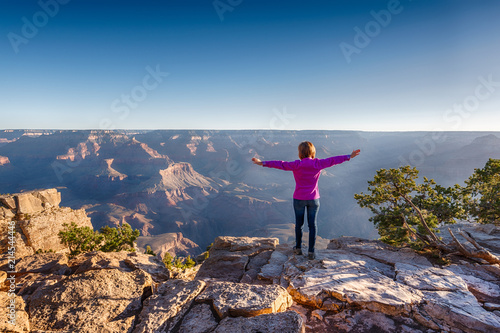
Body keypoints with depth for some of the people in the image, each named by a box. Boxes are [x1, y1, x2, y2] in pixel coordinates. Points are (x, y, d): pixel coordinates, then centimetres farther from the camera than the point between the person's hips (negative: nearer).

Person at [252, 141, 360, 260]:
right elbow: (333, 160, -1)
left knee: (299, 223, 16)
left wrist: (263, 163, -8)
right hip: (313, 199, 1)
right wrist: (349, 157, 10)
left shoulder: (296, 165, -13)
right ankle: (311, 252, 14)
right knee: (312, 225, 10)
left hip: (299, 199, -1)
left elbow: (280, 164, -13)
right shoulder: (318, 164, -8)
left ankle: (298, 248, 30)